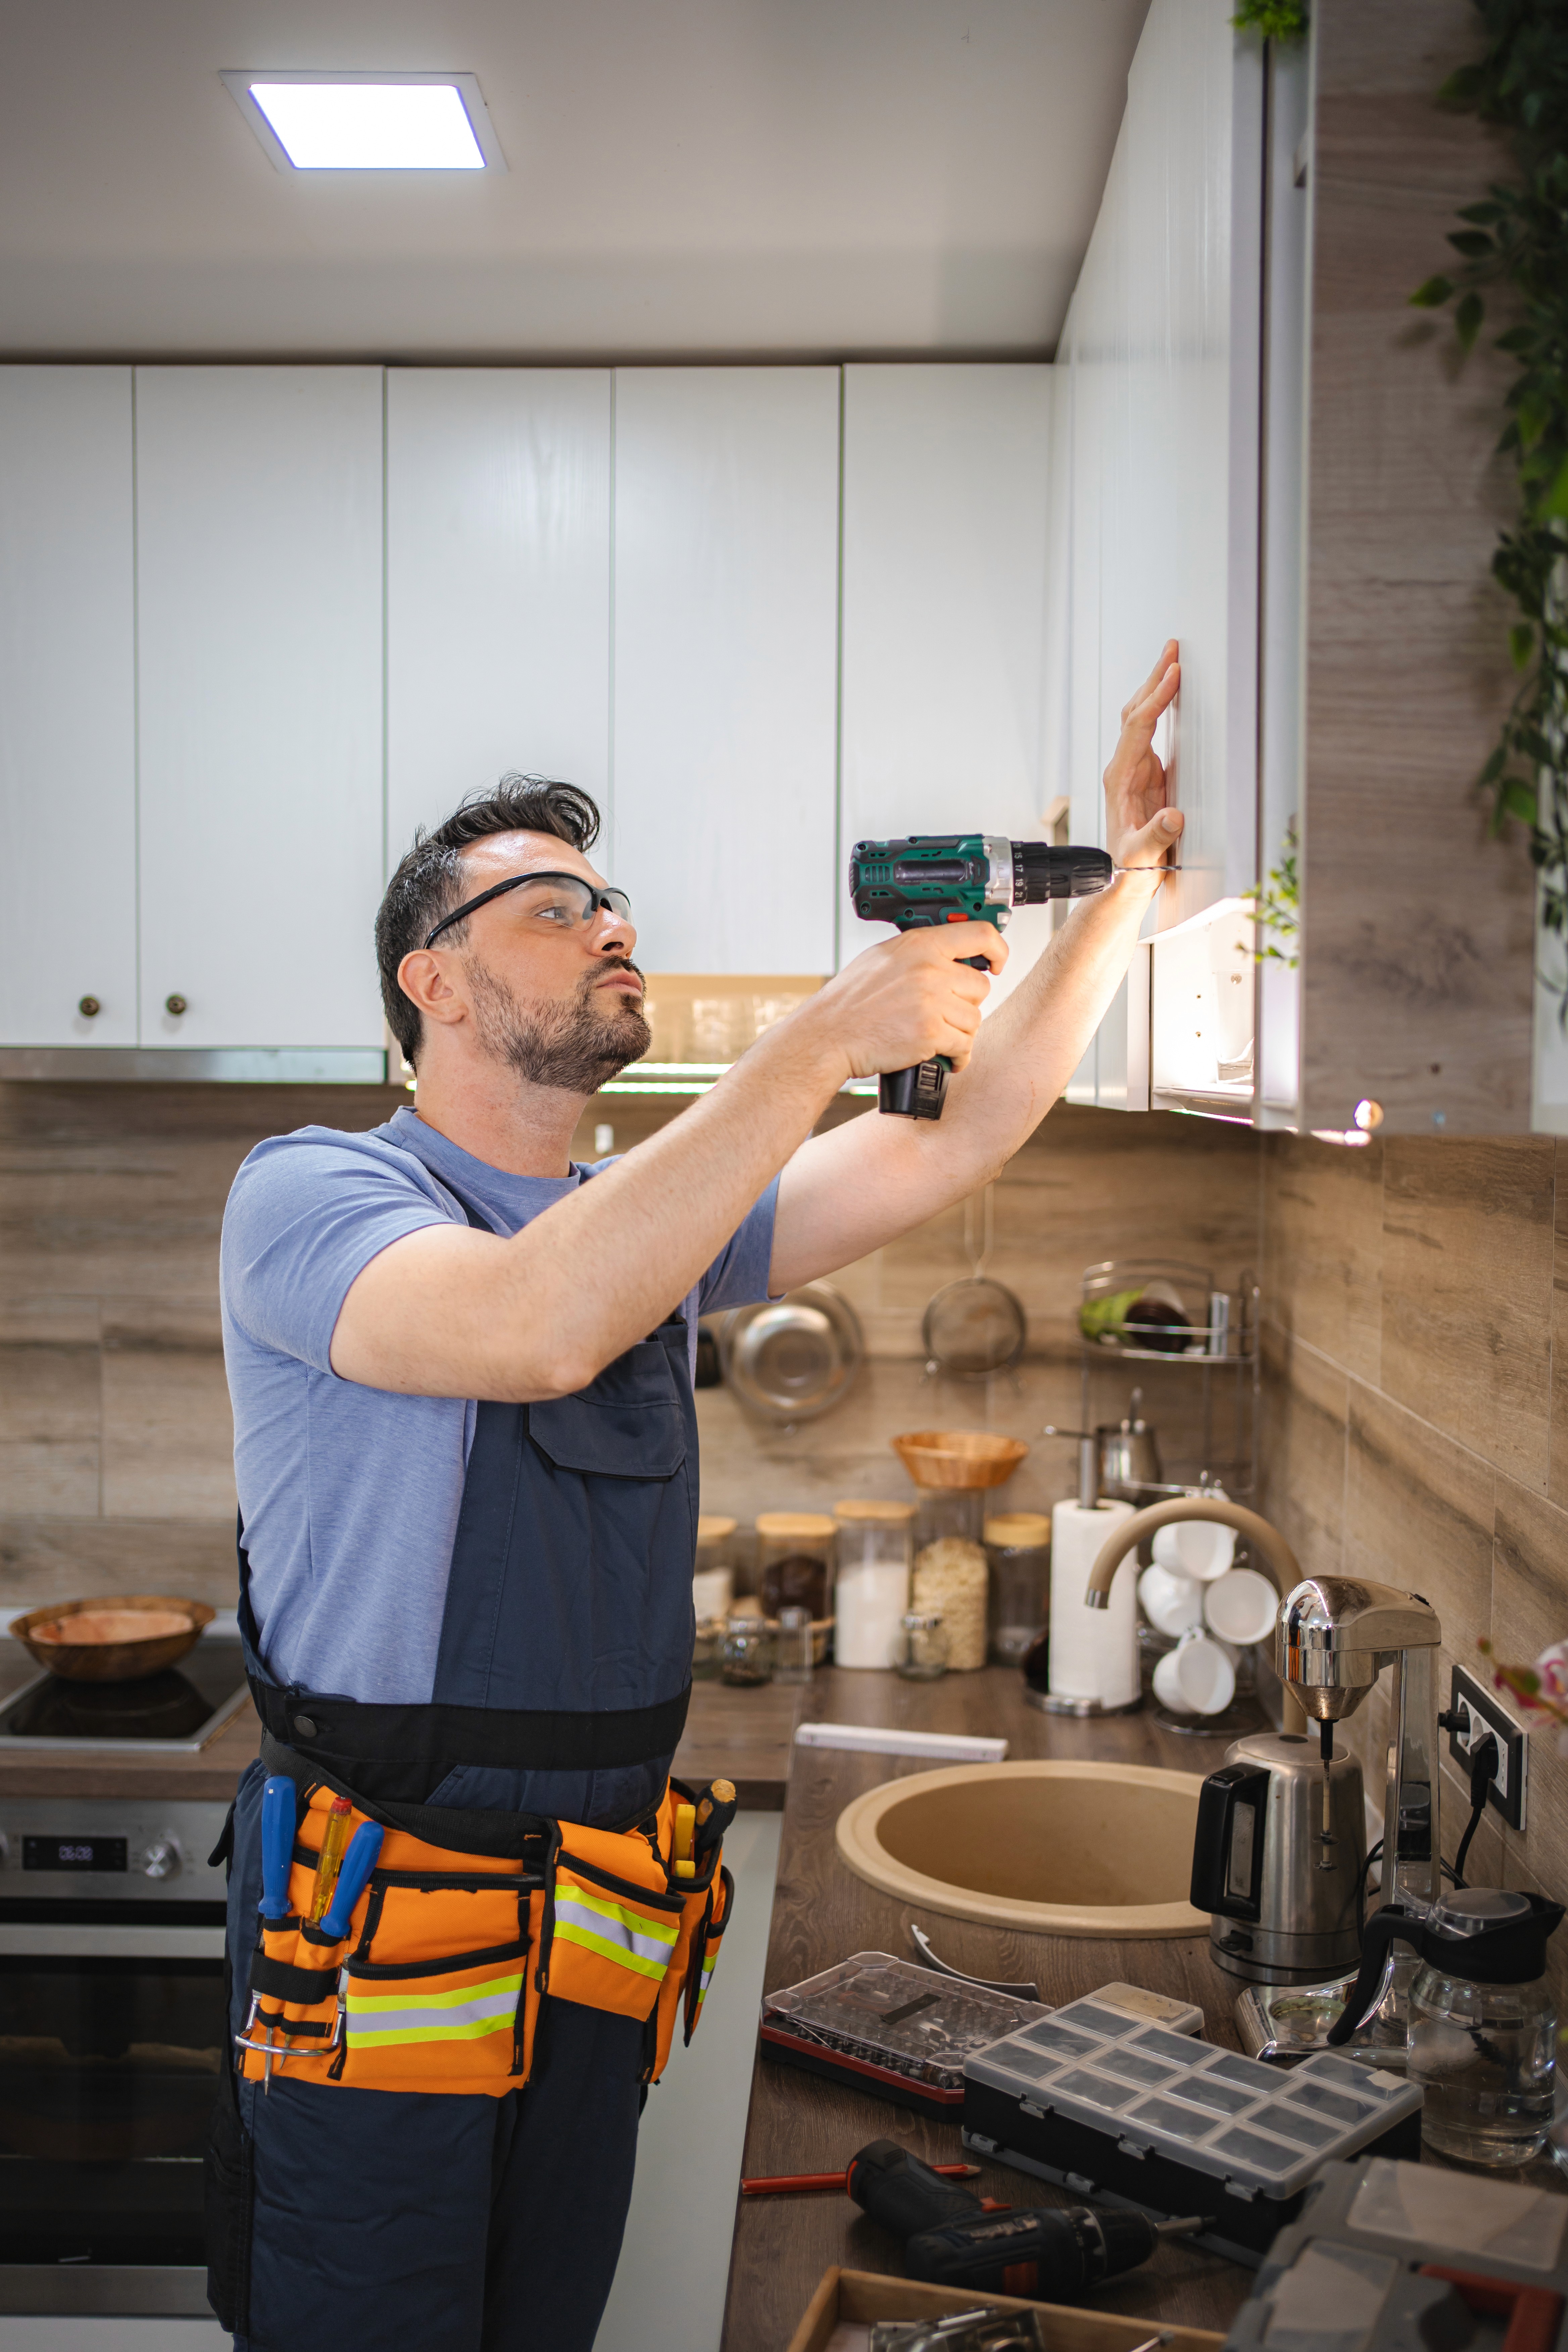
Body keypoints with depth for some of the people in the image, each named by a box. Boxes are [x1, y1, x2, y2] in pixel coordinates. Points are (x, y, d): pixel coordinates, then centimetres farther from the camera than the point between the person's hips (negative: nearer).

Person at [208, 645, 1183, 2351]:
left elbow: (956, 1139, 5)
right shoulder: (307, 1195, -11)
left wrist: (1134, 879, -3)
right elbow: (544, 1321, -32)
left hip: (603, 1932, 6)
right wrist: (823, 1038, -27)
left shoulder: (661, 1218, 10)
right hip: (381, 1949, -6)